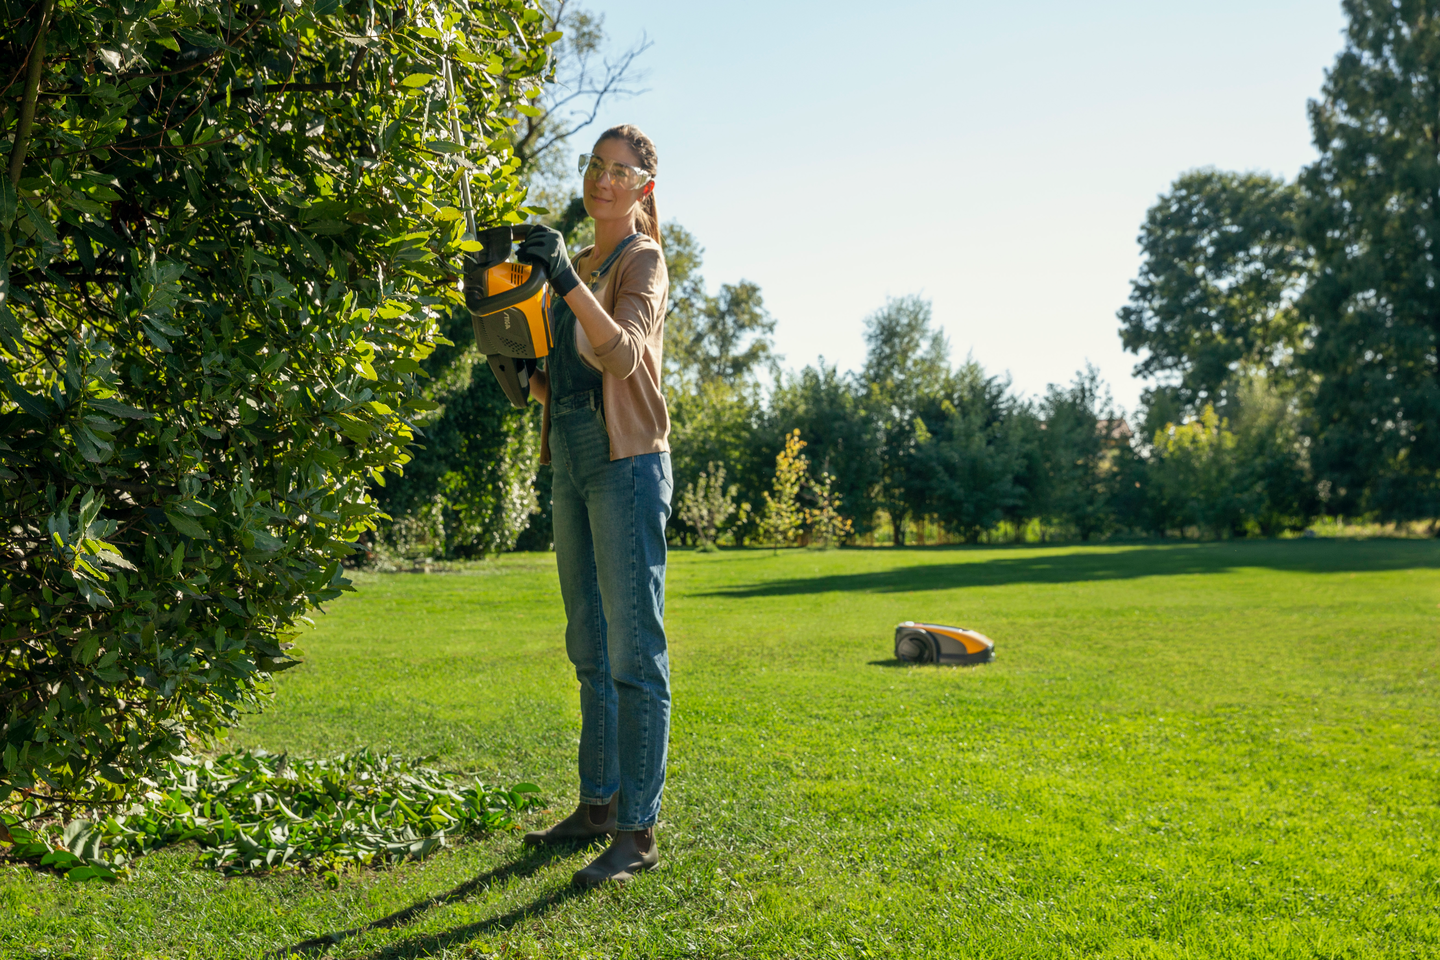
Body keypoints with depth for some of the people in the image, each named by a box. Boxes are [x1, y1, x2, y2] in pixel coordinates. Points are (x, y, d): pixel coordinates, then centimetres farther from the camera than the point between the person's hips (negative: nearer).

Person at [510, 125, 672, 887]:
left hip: (626, 464, -8)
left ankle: (638, 831, -4)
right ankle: (598, 805, 22)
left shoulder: (643, 261, -3)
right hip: (572, 463, 9)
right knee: (590, 649, 12)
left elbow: (623, 354, -23)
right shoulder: (580, 267, 20)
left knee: (634, 651, -8)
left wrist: (566, 279, -34)